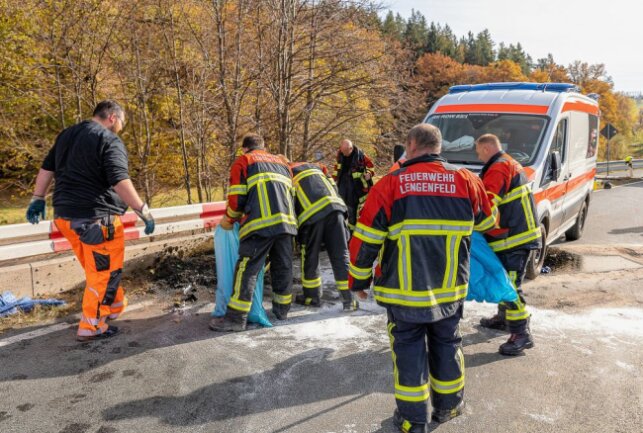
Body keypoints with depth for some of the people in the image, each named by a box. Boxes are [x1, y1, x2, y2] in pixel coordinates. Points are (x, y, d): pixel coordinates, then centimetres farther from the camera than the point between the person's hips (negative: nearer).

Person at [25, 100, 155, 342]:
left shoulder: (66, 135, 16)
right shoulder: (110, 141, -10)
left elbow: (47, 168, 19)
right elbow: (120, 182, -21)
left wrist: (38, 199, 26)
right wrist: (144, 211, -19)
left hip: (65, 214, 9)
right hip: (97, 217, -9)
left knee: (95, 269, 22)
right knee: (104, 273, 4)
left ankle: (115, 306, 37)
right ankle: (91, 327, 11)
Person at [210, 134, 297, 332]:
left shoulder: (243, 161, 12)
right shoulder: (282, 162, 28)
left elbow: (237, 198, 5)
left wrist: (228, 220, 19)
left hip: (261, 223, -5)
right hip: (286, 221, 6)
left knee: (247, 268, -4)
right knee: (283, 267, 15)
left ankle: (236, 317, -3)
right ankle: (282, 309, 25)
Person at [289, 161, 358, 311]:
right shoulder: (312, 166, 32)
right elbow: (333, 186, 24)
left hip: (310, 214, -3)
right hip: (335, 208, 4)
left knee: (310, 256, 15)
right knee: (341, 254, 7)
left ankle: (312, 296, 27)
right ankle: (349, 299, 8)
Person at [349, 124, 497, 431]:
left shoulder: (390, 184, -10)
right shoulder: (467, 180, -2)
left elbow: (364, 241, -8)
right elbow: (486, 222, 16)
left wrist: (359, 281, 6)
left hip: (404, 291, -2)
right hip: (450, 289, 3)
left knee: (409, 348, 12)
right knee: (446, 343, 21)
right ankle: (448, 405, 36)